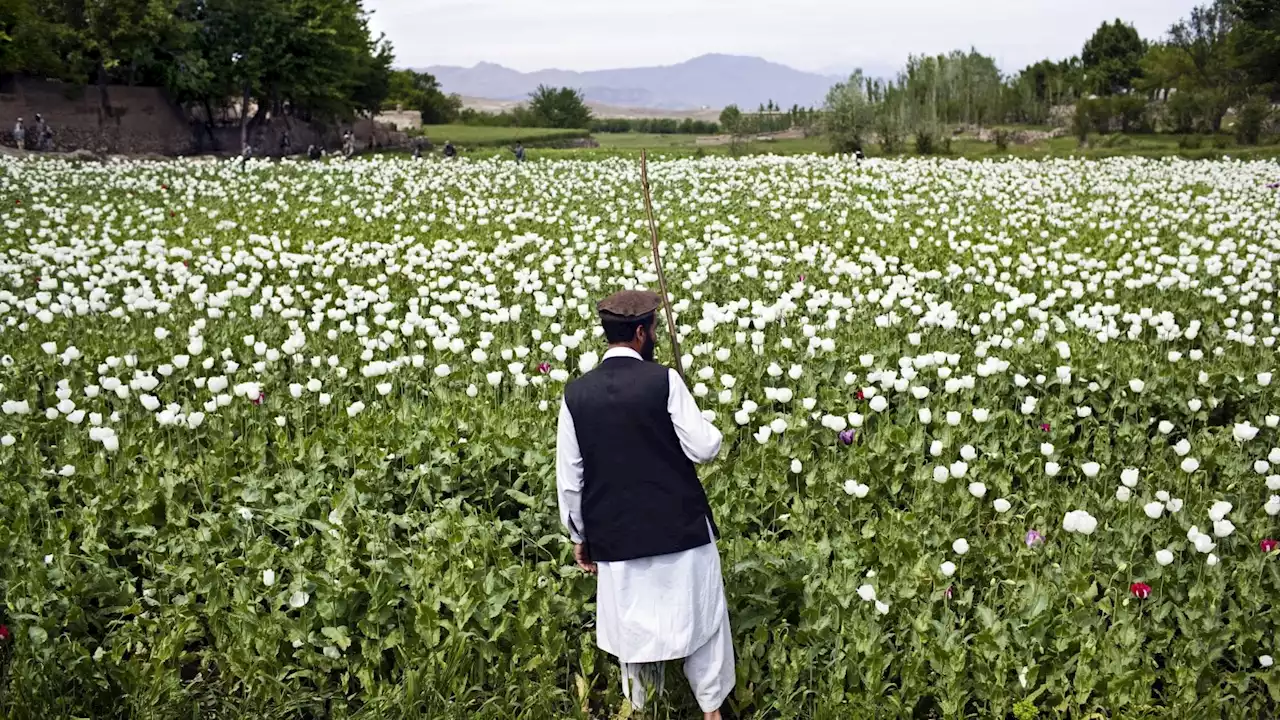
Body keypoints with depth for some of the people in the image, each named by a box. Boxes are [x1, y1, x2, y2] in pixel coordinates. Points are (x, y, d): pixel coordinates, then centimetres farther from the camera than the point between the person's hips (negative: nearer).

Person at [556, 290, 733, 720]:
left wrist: (579, 536, 13)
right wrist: (707, 431, 11)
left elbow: (569, 479, 1)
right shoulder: (664, 381, -14)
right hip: (680, 527, -2)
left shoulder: (576, 394, -4)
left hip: (616, 534, 3)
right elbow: (703, 450, -12)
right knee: (699, 618, 14)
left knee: (633, 625, 15)